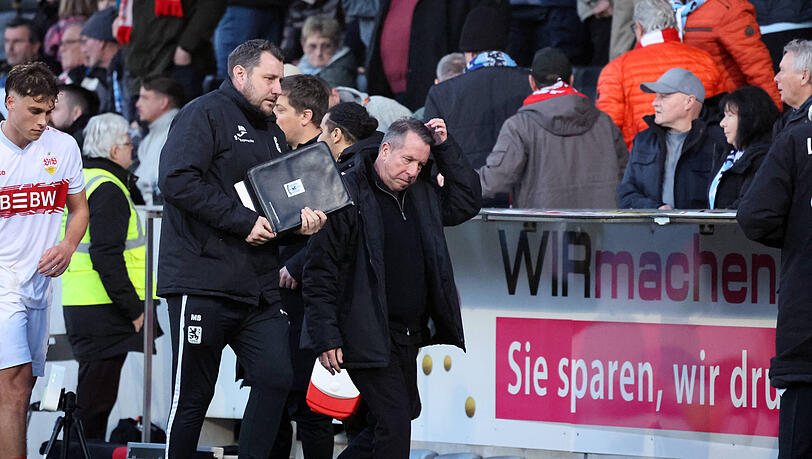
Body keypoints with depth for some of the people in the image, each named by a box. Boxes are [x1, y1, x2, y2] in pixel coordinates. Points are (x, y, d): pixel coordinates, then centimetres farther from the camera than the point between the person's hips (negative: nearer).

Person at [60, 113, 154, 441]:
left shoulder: (80, 182, 16)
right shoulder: (108, 189, -15)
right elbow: (106, 256, -22)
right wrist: (134, 309, -20)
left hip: (78, 305, 10)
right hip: (103, 312, -10)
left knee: (93, 395, 16)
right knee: (95, 401, -6)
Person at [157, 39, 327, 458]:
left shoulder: (272, 132, 21)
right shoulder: (205, 114, -6)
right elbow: (177, 180, -20)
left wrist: (300, 217, 2)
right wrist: (243, 220, -18)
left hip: (259, 289, 8)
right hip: (203, 283, -7)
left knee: (276, 379, -4)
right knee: (193, 395, -2)